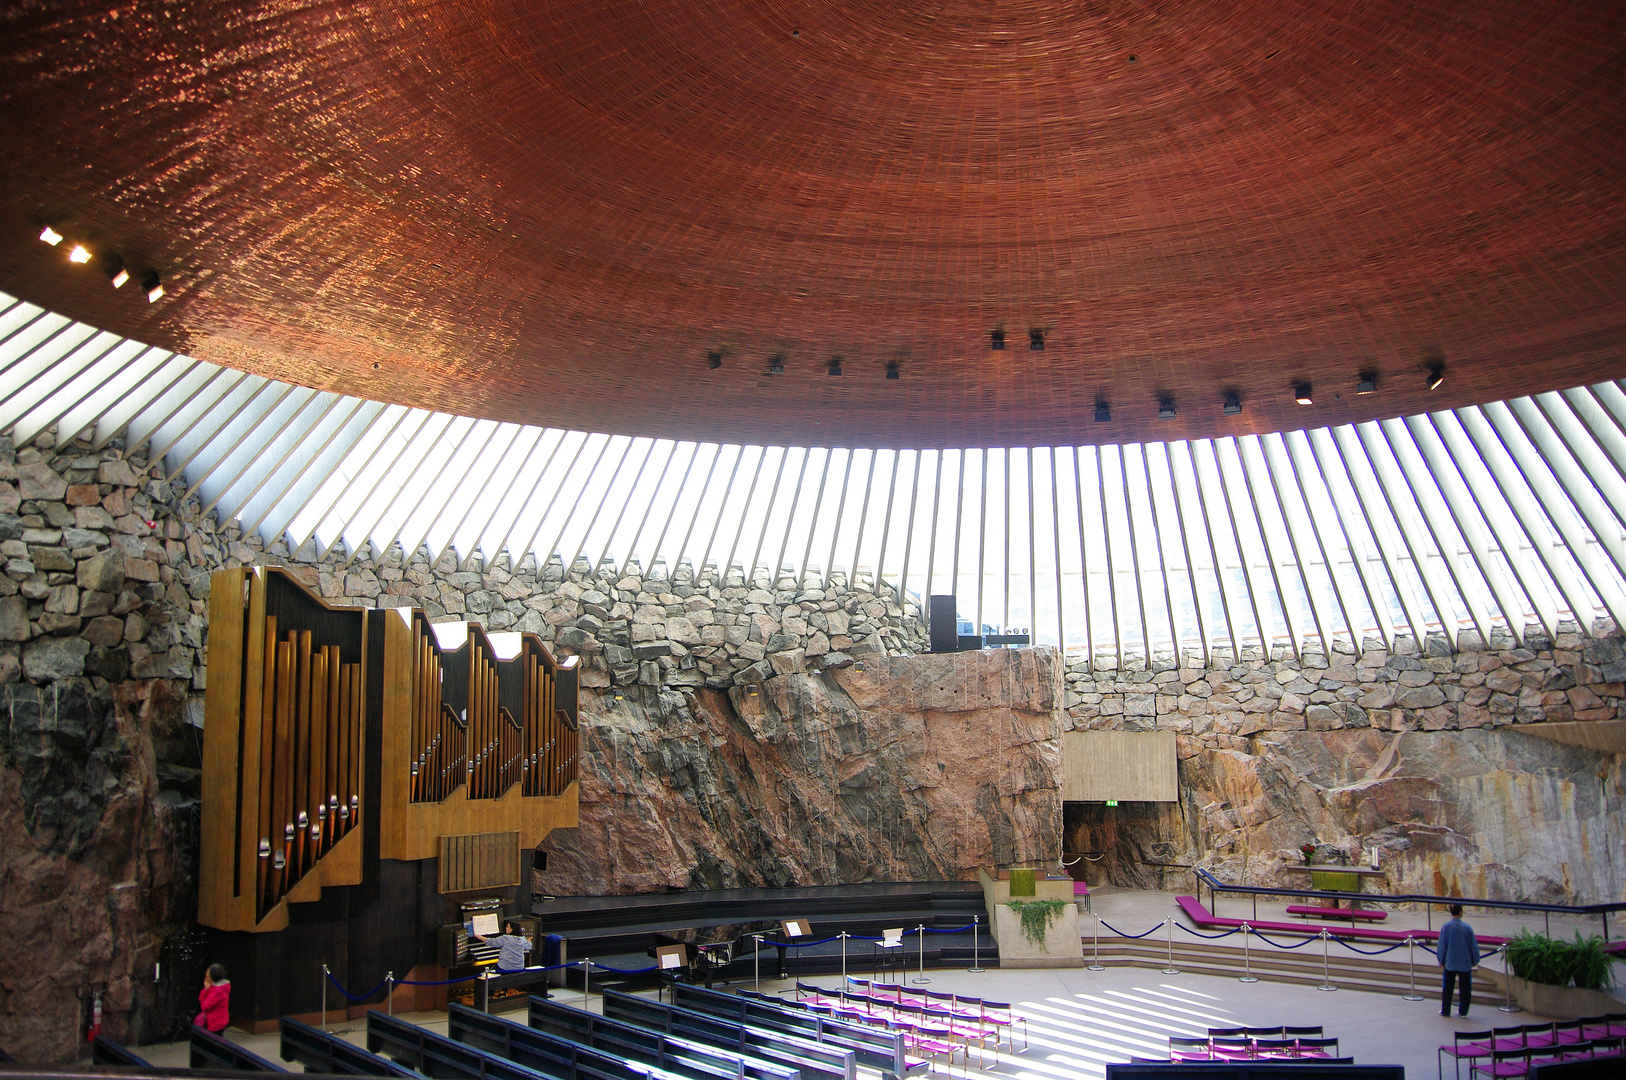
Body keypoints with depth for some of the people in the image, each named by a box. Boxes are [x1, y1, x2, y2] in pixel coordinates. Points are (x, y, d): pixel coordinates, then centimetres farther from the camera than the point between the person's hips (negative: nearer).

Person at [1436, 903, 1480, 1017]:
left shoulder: (1446, 927, -10)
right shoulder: (1467, 928, -11)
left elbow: (1441, 945, -3)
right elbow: (1474, 945, -3)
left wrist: (1441, 960, 9)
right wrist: (1475, 960, 12)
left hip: (1450, 962, 0)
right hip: (1465, 963, 0)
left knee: (1447, 987, 10)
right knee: (1465, 988, 11)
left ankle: (1445, 1011, 14)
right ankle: (1463, 1011, 15)